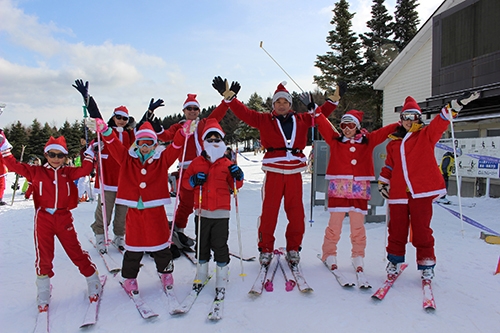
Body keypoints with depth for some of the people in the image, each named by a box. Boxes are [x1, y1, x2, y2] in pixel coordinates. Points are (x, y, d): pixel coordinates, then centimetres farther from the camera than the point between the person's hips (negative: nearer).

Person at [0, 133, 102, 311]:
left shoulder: (68, 172, 5)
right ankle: (43, 296, 25)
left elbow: (85, 170, -7)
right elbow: (15, 166, 1)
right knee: (43, 257, 8)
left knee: (76, 252, 4)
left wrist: (90, 154, -8)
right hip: (43, 219, 1)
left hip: (64, 218, 0)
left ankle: (93, 282, 19)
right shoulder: (36, 172, 4)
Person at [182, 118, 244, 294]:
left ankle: (222, 281, 14)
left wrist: (238, 176, -14)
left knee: (220, 245, 1)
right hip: (202, 212, 2)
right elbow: (185, 182, 7)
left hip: (221, 213, -2)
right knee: (202, 244, 15)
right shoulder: (197, 162, 3)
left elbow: (235, 186, 6)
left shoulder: (227, 164, 1)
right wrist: (194, 180, -14)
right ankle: (201, 276, 35)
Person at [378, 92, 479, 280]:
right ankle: (394, 262, 24)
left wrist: (457, 104, -23)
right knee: (396, 230, 8)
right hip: (398, 193, 3)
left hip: (421, 191, -3)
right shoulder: (394, 142, 16)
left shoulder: (427, 135, 7)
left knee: (421, 230, 1)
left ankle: (426, 265, 17)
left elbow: (441, 121, -9)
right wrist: (383, 182, 17)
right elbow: (389, 165, 23)